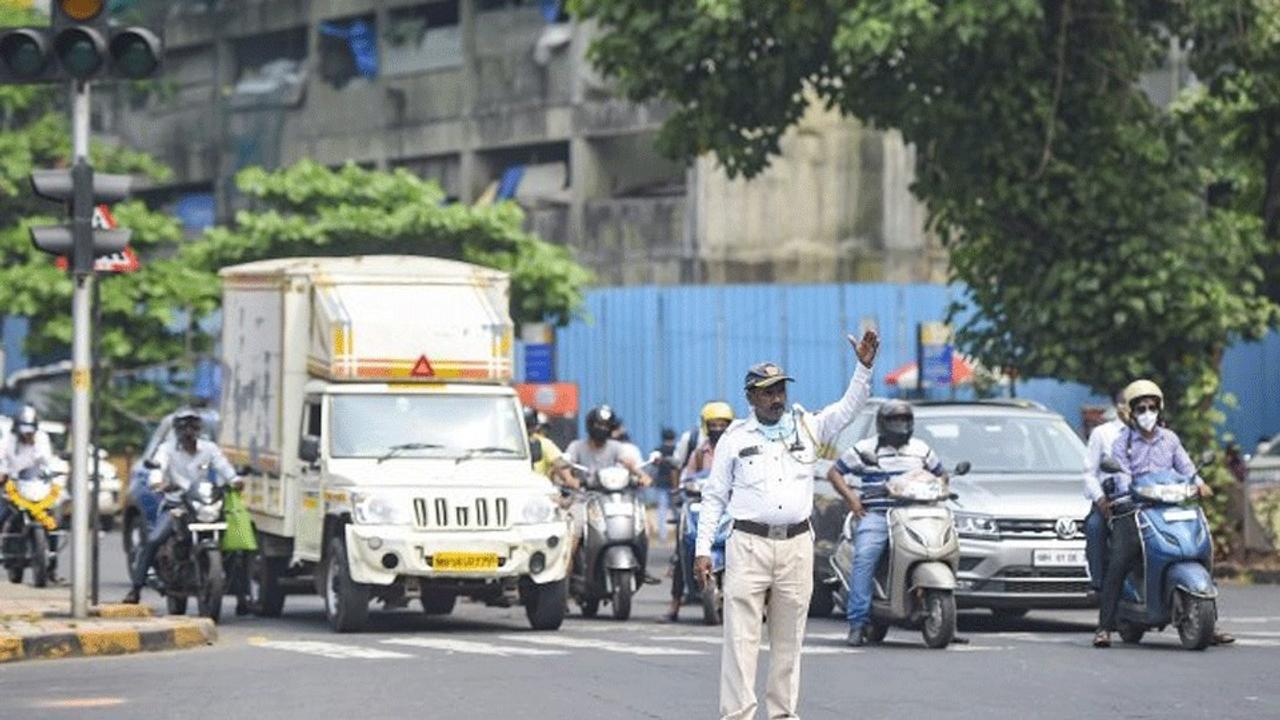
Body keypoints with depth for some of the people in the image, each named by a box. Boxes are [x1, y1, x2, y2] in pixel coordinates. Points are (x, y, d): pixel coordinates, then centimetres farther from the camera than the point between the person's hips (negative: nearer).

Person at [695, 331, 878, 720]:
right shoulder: (735, 439, 6)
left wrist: (864, 367, -17)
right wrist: (703, 550, 1)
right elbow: (714, 498, 8)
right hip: (748, 544, -2)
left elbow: (848, 408, -1)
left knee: (789, 638, 7)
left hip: (796, 545, 2)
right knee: (741, 636, -7)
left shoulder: (808, 427, 11)